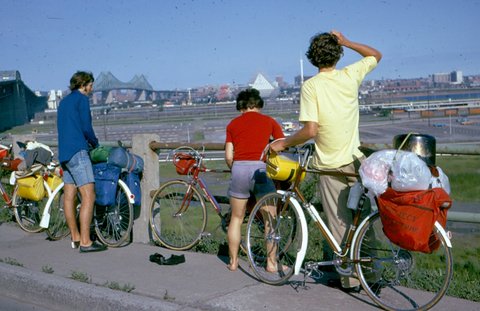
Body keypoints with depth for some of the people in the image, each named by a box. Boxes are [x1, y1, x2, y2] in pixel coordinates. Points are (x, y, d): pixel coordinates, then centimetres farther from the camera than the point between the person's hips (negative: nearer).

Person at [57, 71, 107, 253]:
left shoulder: (64, 101, 22)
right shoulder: (81, 99, -4)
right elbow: (86, 127, -11)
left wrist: (88, 142, 18)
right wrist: (95, 143, 7)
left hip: (64, 153, 10)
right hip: (77, 151, -10)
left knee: (69, 197, 10)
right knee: (88, 196, -12)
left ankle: (76, 238, 17)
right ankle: (85, 242, -15)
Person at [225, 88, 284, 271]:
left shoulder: (233, 124, 14)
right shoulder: (269, 121, 12)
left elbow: (228, 156, 7)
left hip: (239, 168, 2)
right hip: (260, 168, -1)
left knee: (236, 218, 14)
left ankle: (233, 261, 20)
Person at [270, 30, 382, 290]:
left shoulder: (310, 86, -12)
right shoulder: (350, 76, -2)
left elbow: (310, 130, -20)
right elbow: (376, 55, 19)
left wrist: (283, 144, -6)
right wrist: (347, 43, 18)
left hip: (329, 165, -3)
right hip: (355, 161, 3)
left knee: (340, 224, 5)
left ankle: (350, 279, 13)